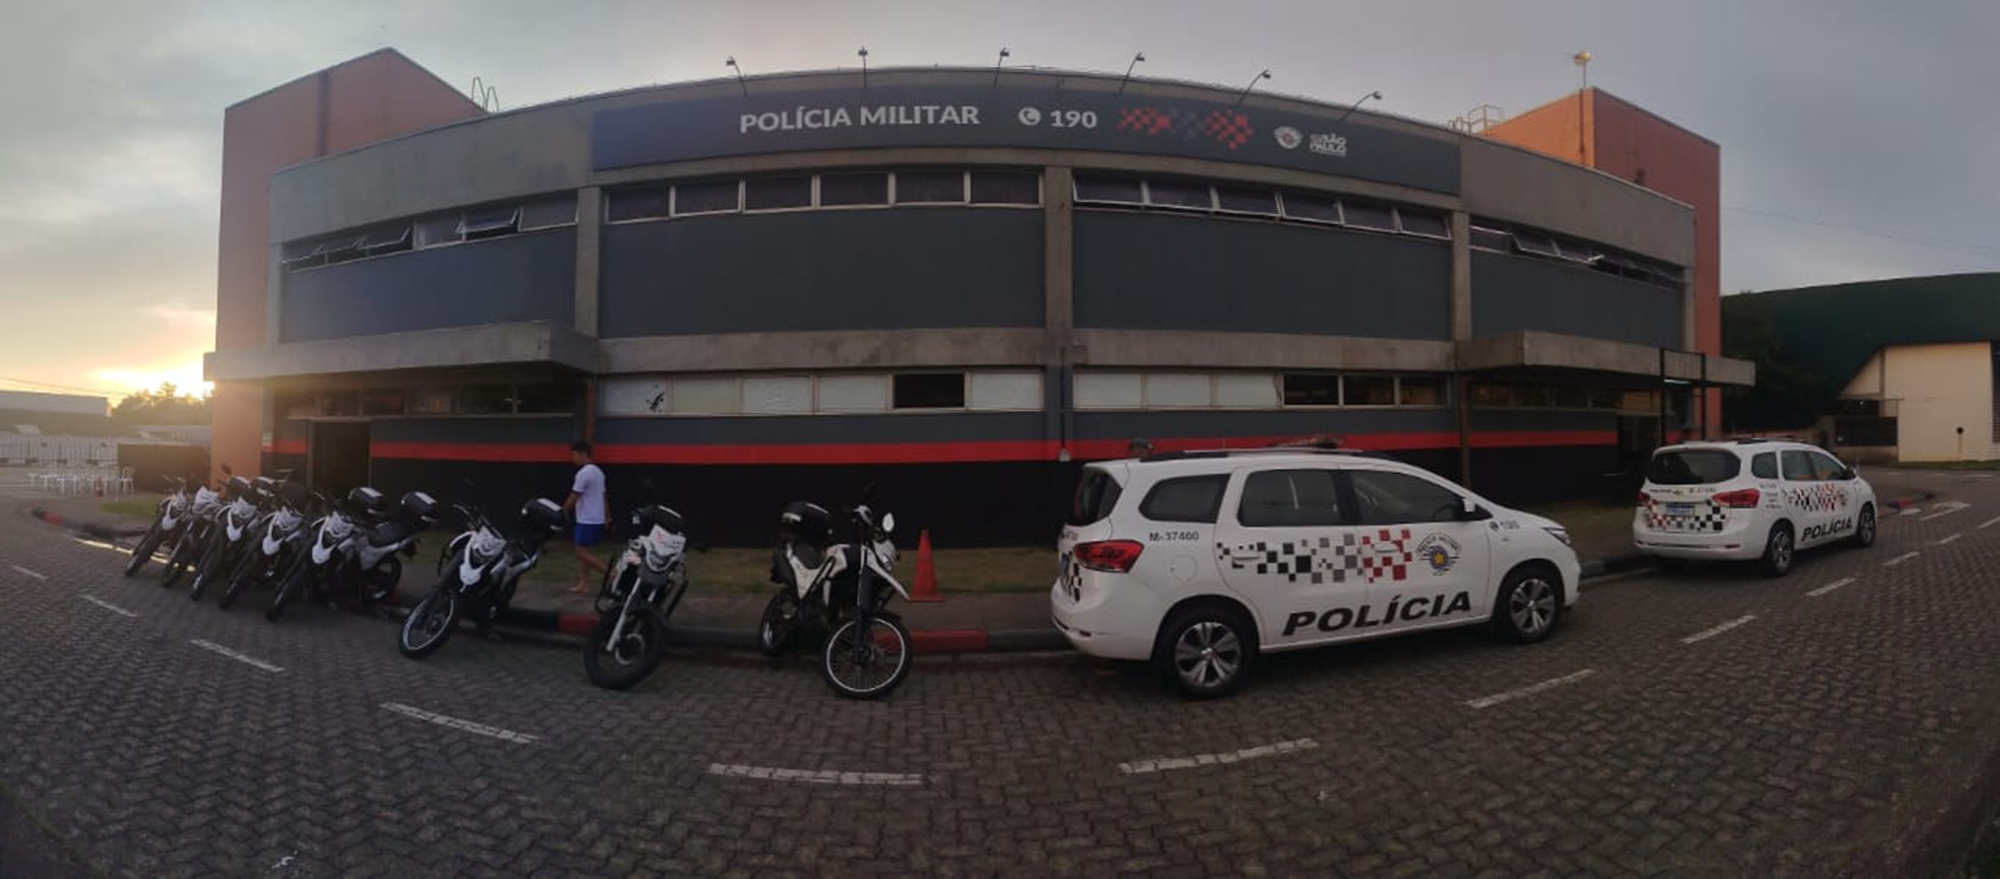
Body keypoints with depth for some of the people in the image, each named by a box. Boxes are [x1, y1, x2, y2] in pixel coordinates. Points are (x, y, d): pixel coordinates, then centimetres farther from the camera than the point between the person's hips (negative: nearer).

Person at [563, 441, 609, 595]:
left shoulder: (583, 473, -17)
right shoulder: (598, 471, 14)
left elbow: (573, 498, -13)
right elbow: (603, 496, 17)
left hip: (587, 520, -10)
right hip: (596, 519, 10)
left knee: (582, 553, -6)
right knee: (582, 552, 13)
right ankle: (583, 585, 13)